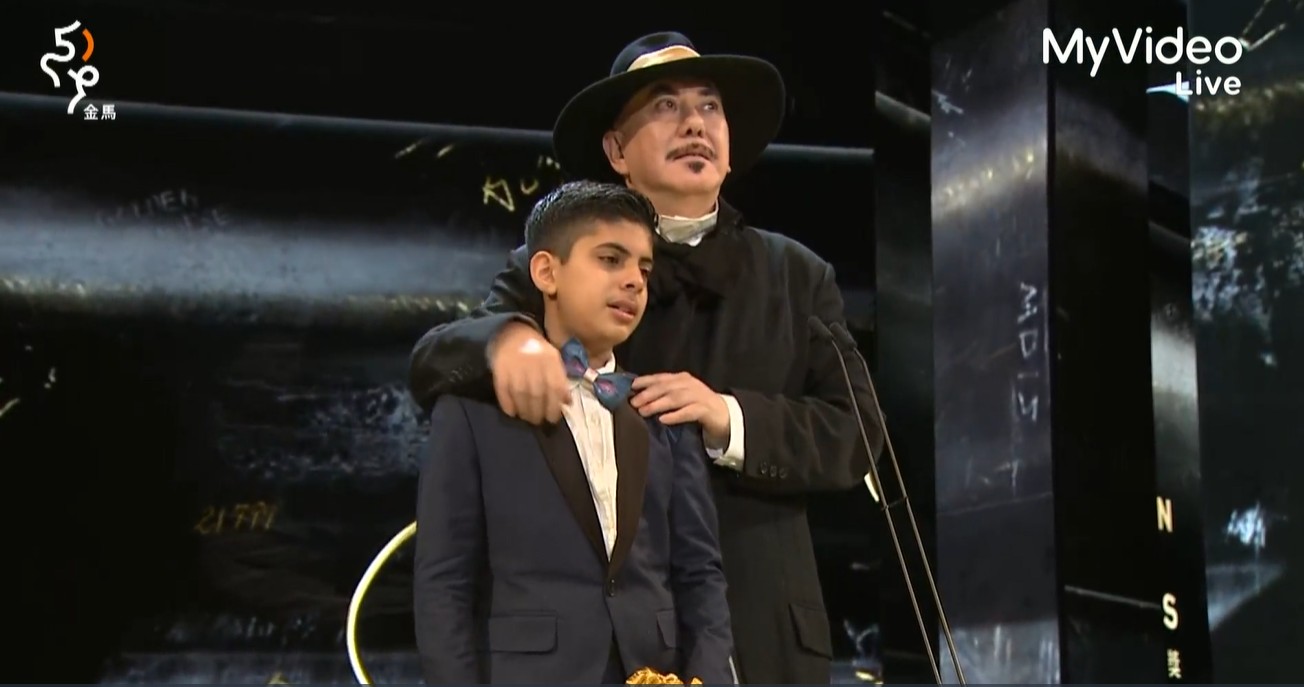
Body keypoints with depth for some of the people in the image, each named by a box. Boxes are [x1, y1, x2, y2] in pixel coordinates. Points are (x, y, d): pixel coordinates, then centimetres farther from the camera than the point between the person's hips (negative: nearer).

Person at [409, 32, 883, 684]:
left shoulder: (798, 277, 11)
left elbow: (855, 434, 2)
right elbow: (429, 364, -5)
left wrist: (730, 419, -15)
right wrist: (505, 337, -28)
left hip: (760, 631, 2)